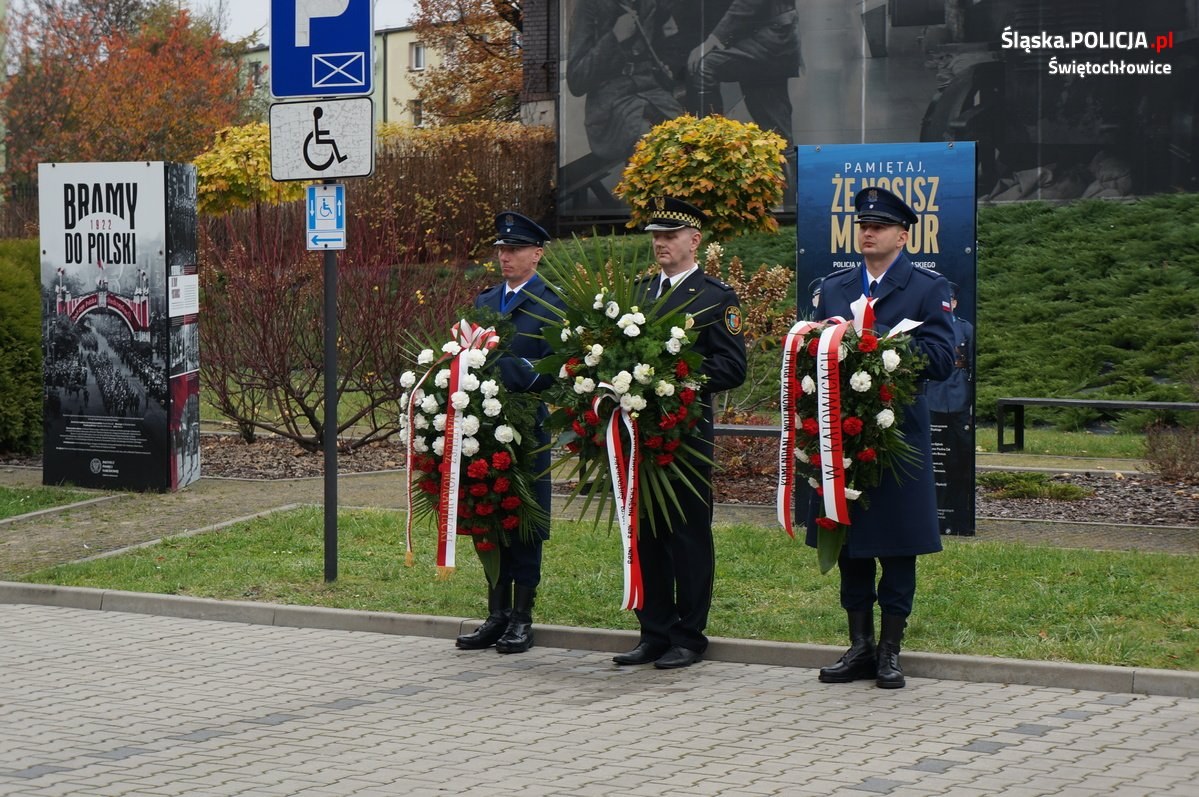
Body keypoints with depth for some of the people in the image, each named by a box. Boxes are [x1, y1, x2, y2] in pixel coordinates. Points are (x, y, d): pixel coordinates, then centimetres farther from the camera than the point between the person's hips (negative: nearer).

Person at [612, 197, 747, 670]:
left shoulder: (716, 297, -2)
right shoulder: (640, 293, 16)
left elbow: (731, 368, -8)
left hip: (687, 431, -6)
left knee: (688, 536, 0)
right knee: (646, 534, 9)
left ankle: (688, 638, 7)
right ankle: (654, 633, 16)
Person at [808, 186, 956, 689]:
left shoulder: (929, 290, 1)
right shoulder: (832, 289, 16)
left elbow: (940, 361, -9)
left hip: (899, 434, -4)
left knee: (898, 547, 1)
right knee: (849, 544, 8)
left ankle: (890, 651, 9)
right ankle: (860, 646, 17)